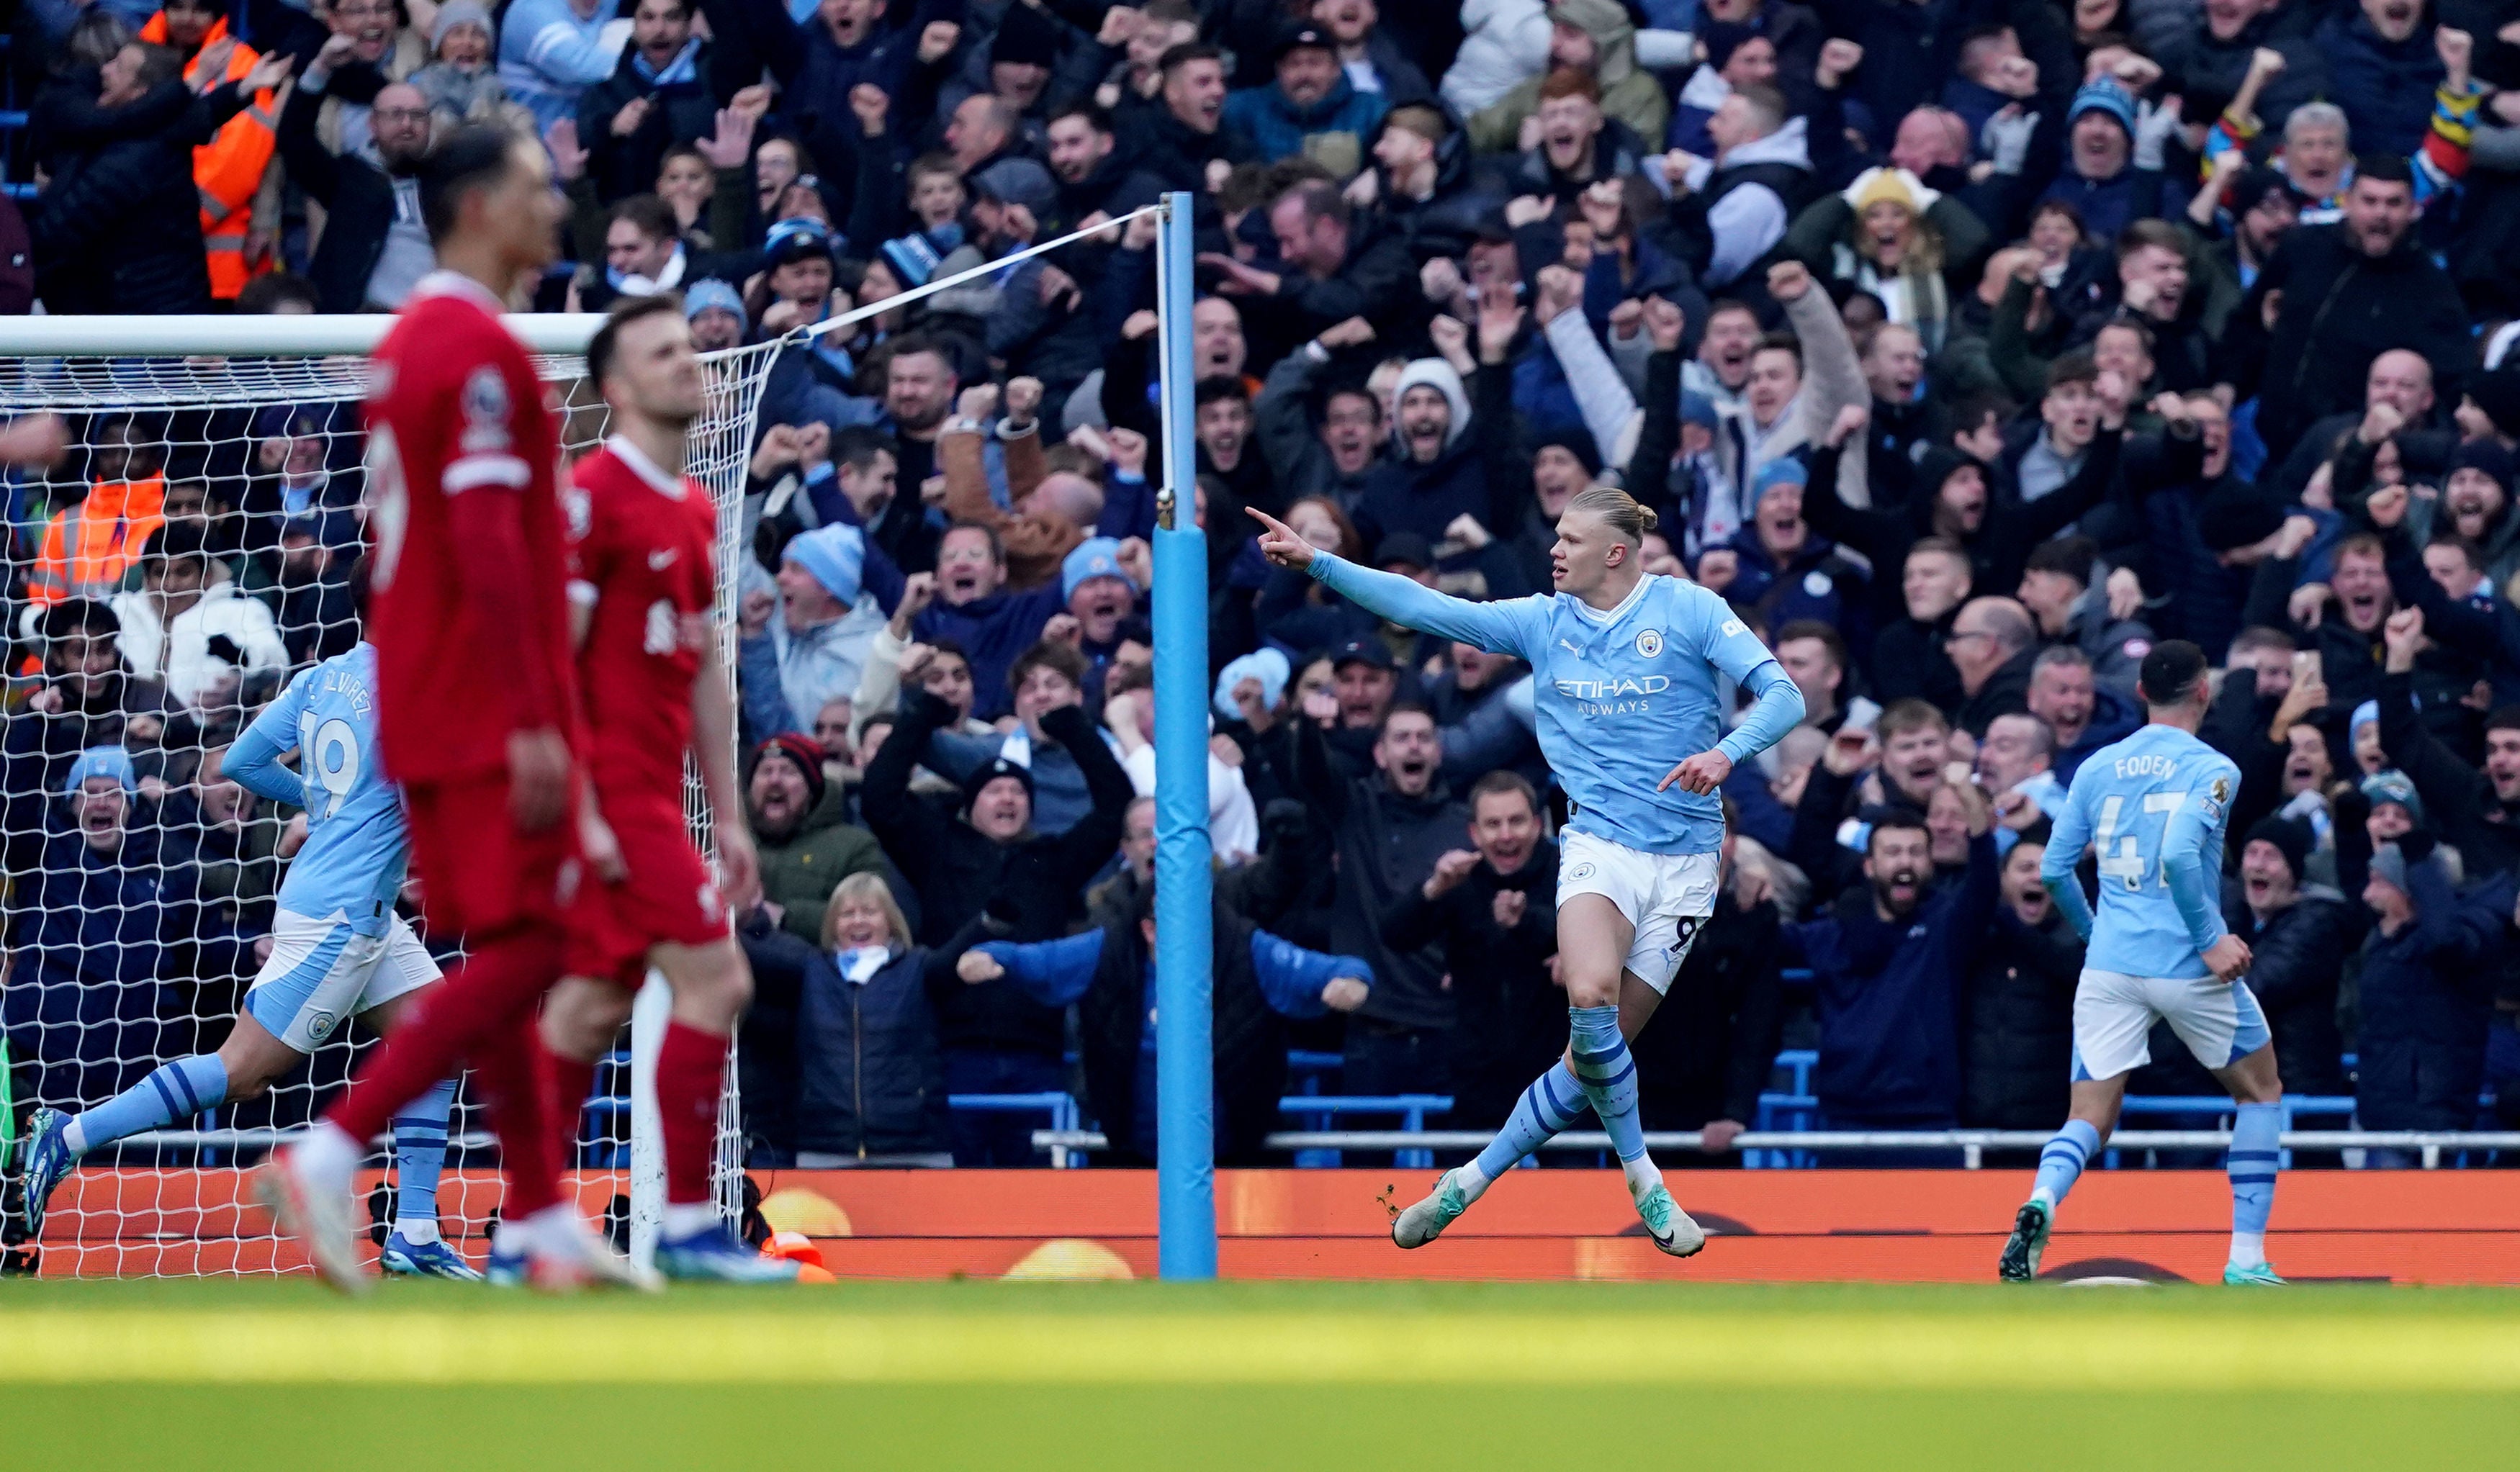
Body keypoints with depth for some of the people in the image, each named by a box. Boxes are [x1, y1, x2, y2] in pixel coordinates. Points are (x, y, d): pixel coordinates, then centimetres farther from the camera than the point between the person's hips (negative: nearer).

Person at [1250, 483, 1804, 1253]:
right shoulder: (1544, 622, 7)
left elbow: (1783, 697, -7)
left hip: (1684, 863, -1)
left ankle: (1473, 1179, 13)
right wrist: (1317, 562, -3)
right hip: (1600, 845, 1)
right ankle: (1641, 1177, -12)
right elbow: (1426, 609, 4)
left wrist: (1727, 753, -25)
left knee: (1599, 1050, -3)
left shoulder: (1689, 609, -2)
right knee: (1590, 996, -28)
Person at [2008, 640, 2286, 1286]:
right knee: (2260, 1091, 18)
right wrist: (2211, 942, -13)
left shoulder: (2097, 768, 10)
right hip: (2188, 966, -3)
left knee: (2090, 1117, 4)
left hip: (2109, 964, 3)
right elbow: (2179, 855, -21)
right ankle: (2247, 1257, 12)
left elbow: (2054, 869, 10)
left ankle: (2043, 1199, -30)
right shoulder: (2212, 769, -6)